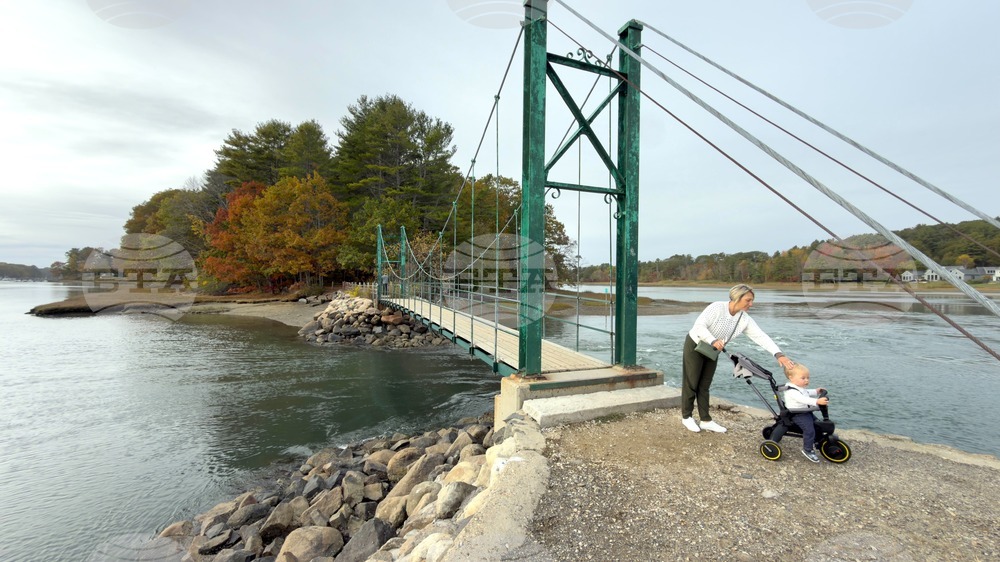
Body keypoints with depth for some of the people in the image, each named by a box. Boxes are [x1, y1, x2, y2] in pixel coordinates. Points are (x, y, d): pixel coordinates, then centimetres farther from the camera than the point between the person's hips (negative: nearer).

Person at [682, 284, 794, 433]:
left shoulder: (745, 320, -9)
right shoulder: (717, 307, -26)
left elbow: (761, 336, -17)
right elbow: (699, 326, -31)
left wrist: (778, 354, -30)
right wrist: (713, 340, -44)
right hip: (695, 346, -6)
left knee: (704, 386, 11)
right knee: (691, 383, 3)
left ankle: (706, 420, 19)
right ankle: (686, 416, 17)